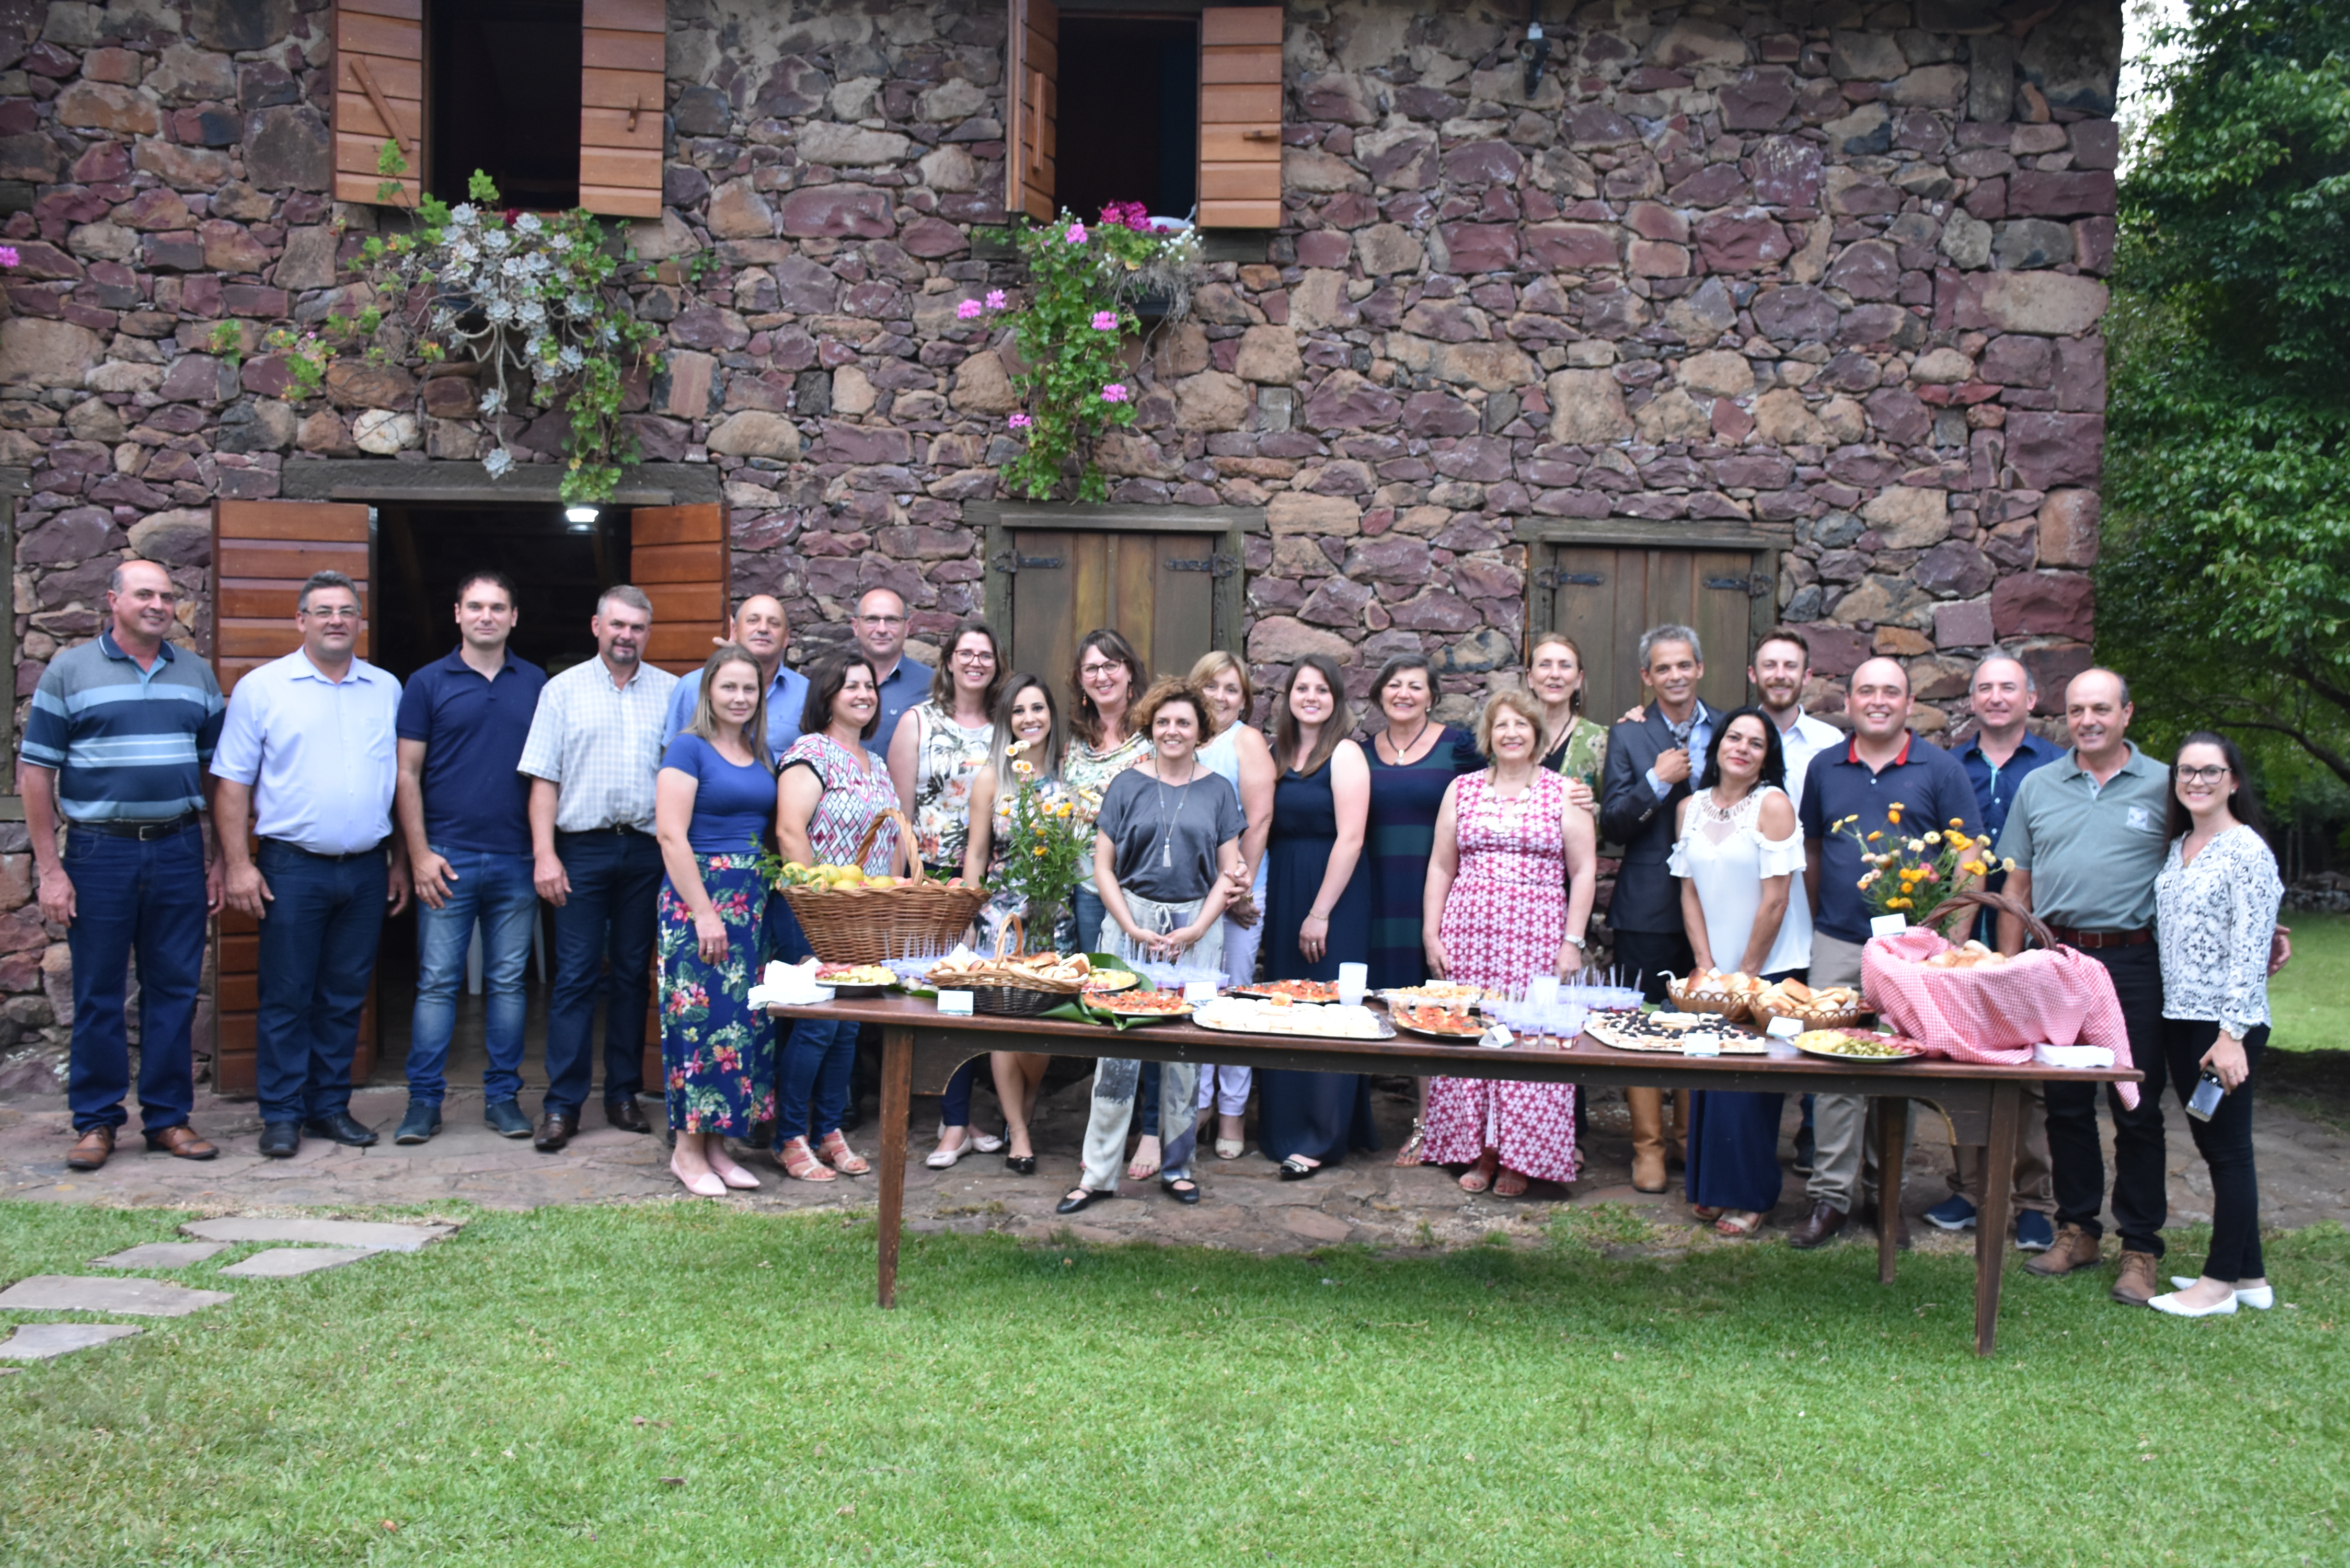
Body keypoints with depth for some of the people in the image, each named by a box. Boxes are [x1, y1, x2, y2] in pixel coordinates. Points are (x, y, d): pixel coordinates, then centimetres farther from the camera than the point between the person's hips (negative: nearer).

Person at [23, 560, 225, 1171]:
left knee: (176, 989, 6)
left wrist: (217, 858, 7)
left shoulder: (197, 674, 10)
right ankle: (96, 1121, 15)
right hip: (99, 851, -2)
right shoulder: (69, 671, 0)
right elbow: (35, 770, -2)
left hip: (179, 851, 3)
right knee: (98, 994, 4)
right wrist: (49, 868, -7)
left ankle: (168, 1116, 16)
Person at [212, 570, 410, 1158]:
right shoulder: (262, 687, 1)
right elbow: (232, 783, -1)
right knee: (286, 998, 2)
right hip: (293, 867, -3)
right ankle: (281, 1115, 11)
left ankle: (331, 1106, 19)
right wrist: (237, 863, -8)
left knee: (345, 997, 9)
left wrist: (400, 862, 11)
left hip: (367, 868, 3)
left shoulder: (386, 690, 10)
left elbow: (402, 780, 14)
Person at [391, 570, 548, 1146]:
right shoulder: (428, 683, 3)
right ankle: (424, 1099, 7)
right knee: (436, 982, 0)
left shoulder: (536, 684, 9)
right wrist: (419, 853, -7)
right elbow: (408, 774, 1)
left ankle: (503, 1095, 15)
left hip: (517, 860, 2)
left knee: (508, 982, 7)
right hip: (447, 858, -2)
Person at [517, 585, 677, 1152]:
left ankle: (624, 1094, 17)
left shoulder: (672, 693, 8)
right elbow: (544, 779, 2)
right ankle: (562, 1105, 2)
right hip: (583, 849, -1)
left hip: (647, 850, 2)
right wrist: (545, 854, -7)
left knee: (633, 974, 8)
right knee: (575, 976, -2)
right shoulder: (564, 690, 5)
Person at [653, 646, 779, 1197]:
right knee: (702, 1019, -6)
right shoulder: (689, 749, -6)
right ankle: (688, 1150, 5)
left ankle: (717, 1146, 16)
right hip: (699, 895, -7)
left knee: (747, 1020, 6)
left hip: (753, 901, 7)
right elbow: (671, 835, -13)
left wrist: (770, 899, 7)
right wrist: (704, 912, -16)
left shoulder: (761, 757, 14)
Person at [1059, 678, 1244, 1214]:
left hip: (1196, 931, 1)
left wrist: (1195, 930, -6)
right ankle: (1098, 1173, 3)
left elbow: (1228, 873, 7)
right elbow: (1103, 867, 3)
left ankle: (1176, 1166, 17)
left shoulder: (1217, 791, 8)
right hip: (1131, 922, -1)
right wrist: (1134, 929, -7)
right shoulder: (1128, 785, 5)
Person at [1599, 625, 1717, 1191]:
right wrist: (1657, 781, -16)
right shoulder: (1629, 736, 1)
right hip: (1649, 906, -2)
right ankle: (1648, 1145, 11)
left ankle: (1691, 1136, 25)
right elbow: (1612, 825, -6)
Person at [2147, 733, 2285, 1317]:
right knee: (2212, 1146, 13)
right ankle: (2250, 1275, 23)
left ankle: (2222, 1280, 9)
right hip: (2179, 1016, 8)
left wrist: (2232, 1034, -19)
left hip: (2227, 1021, -8)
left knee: (2228, 1148, 0)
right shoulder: (2178, 846, 13)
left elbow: (2250, 952, -16)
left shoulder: (2247, 851, -11)